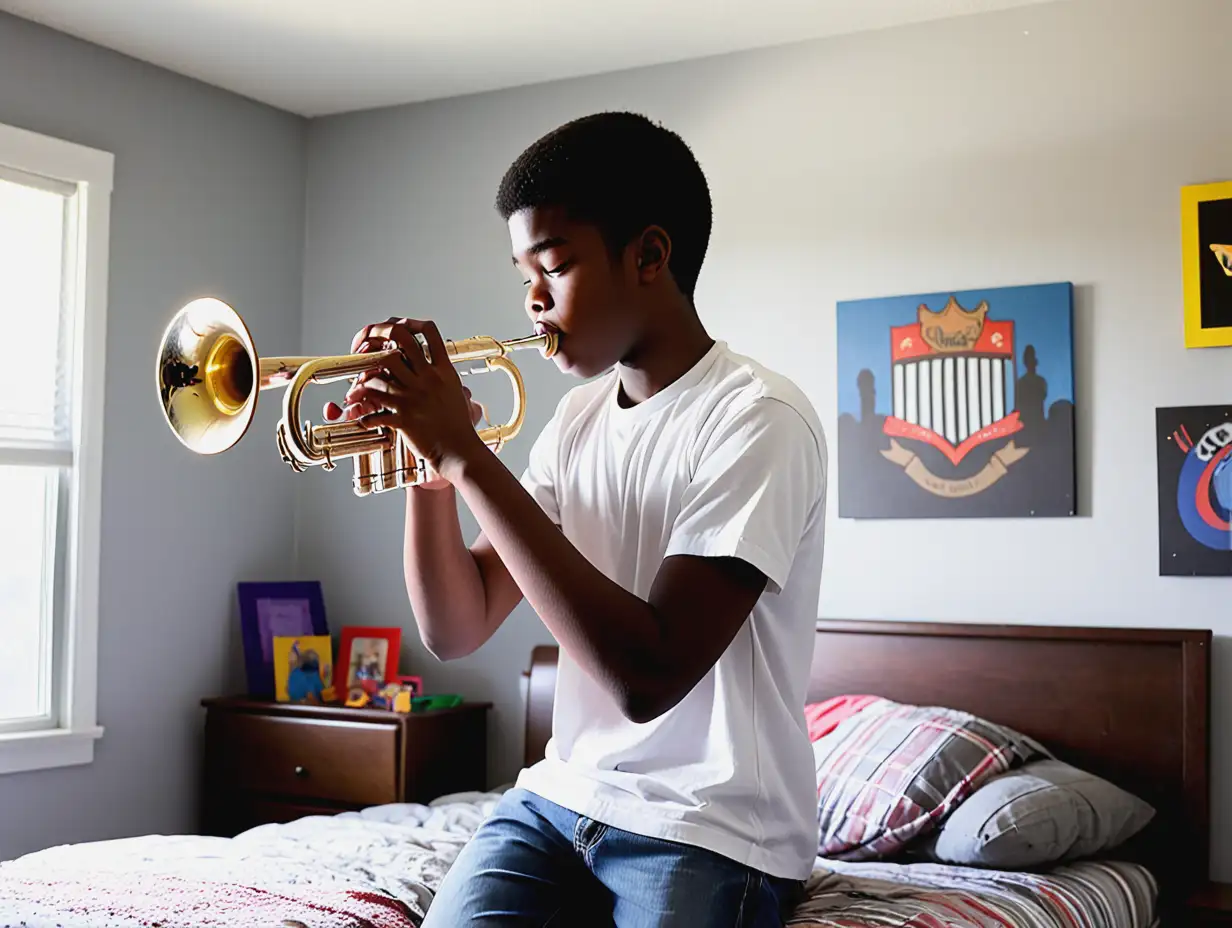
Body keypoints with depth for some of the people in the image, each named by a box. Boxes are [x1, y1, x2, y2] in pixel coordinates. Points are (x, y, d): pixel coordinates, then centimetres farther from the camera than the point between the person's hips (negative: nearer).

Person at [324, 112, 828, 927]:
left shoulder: (758, 419, -16)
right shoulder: (578, 418, 6)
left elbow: (647, 675, -27)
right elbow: (456, 632, 6)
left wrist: (468, 455, -24)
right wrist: (431, 466, -11)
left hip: (712, 834, -5)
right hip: (561, 799, 5)